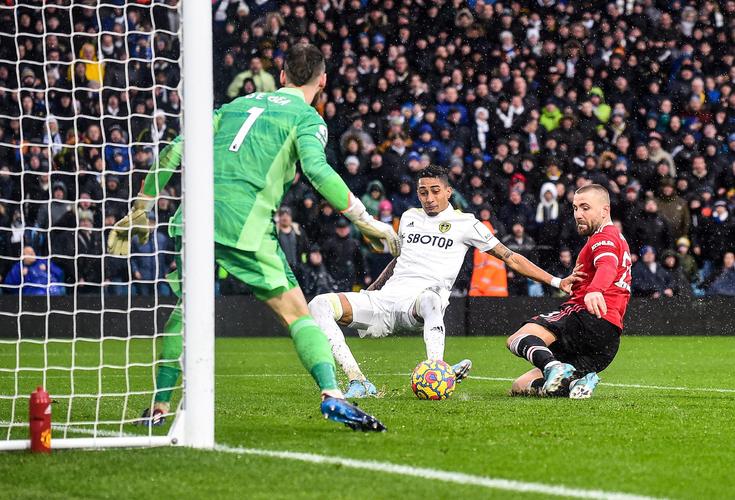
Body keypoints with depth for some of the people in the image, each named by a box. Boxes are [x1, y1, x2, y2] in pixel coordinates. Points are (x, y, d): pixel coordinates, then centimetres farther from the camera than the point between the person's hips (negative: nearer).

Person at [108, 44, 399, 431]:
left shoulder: (239, 104, 25)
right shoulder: (307, 118, 8)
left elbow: (175, 152, 21)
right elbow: (317, 171, -12)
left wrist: (140, 209, 27)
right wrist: (365, 221, -8)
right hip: (245, 224, -5)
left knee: (184, 310, 20)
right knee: (297, 313, -1)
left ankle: (158, 409, 21)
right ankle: (332, 396, -17)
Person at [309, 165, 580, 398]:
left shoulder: (464, 223, 9)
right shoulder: (409, 217, 23)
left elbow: (510, 258, 11)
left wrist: (556, 281, 5)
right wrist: (369, 292, 37)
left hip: (418, 302, -5)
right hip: (384, 299, 5)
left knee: (429, 299, -44)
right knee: (319, 305, -20)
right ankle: (357, 382, -28)